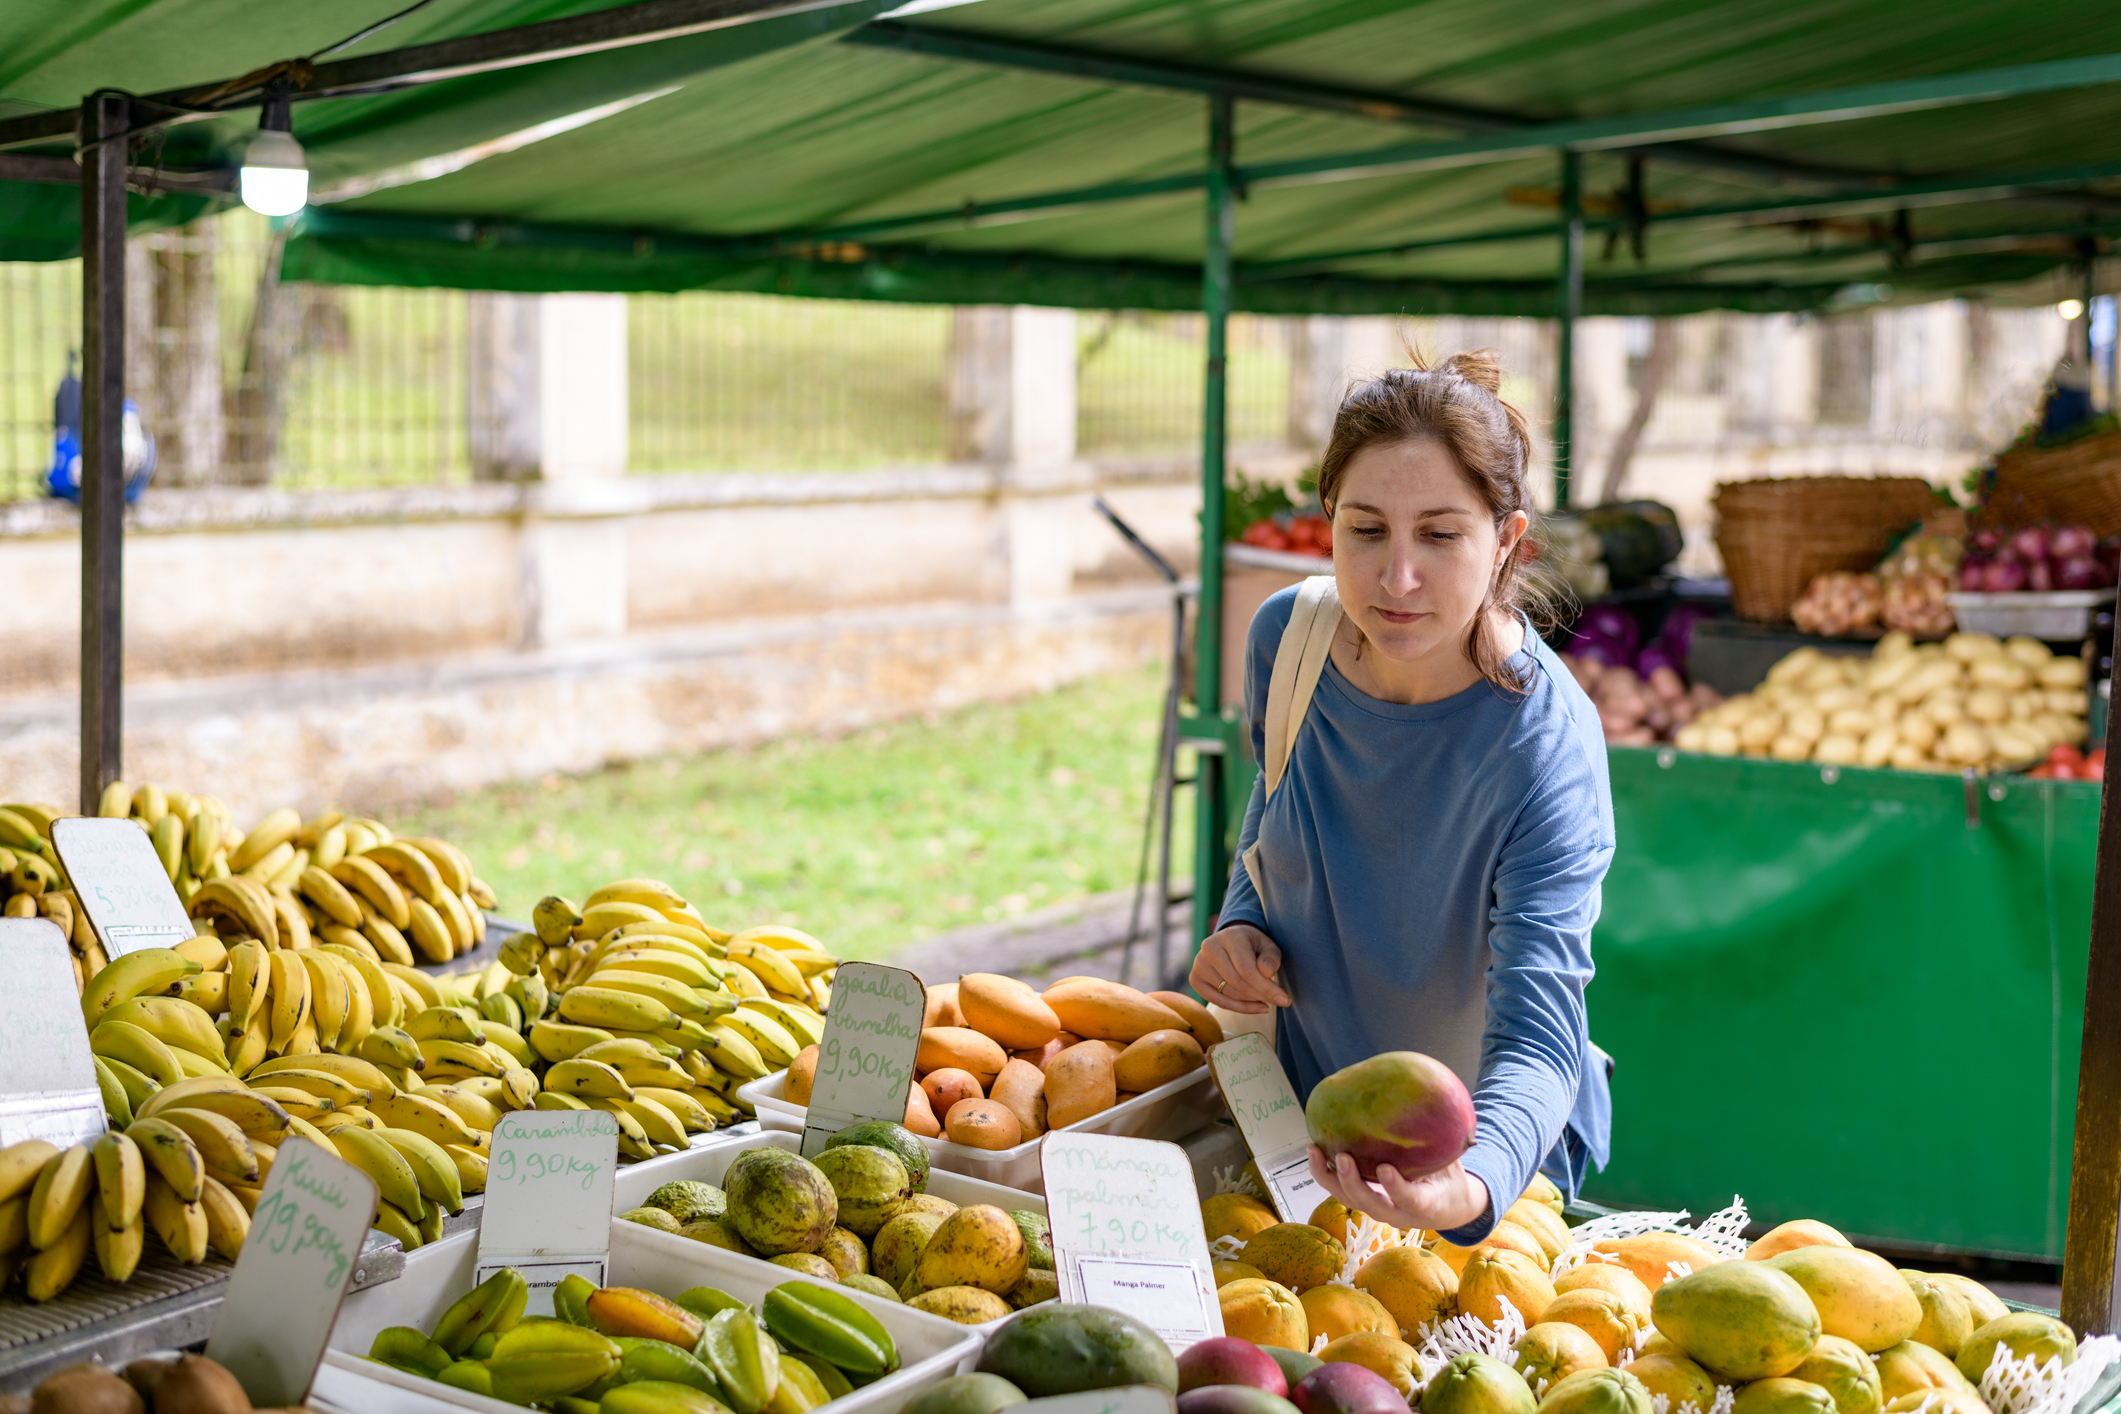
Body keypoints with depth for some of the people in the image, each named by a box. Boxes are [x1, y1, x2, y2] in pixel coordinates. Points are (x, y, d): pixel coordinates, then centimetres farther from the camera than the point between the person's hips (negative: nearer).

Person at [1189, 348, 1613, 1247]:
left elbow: (1539, 1033, -37)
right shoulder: (1287, 636, -16)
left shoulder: (1545, 744, -31)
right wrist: (1241, 924, -13)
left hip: (1492, 1146, -4)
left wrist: (1470, 1189, -57)